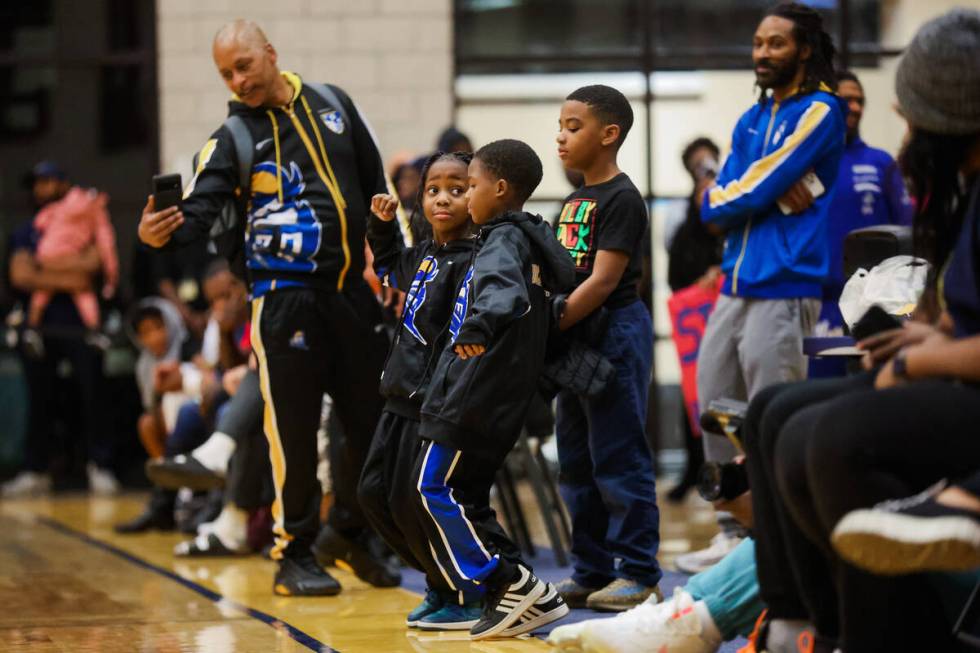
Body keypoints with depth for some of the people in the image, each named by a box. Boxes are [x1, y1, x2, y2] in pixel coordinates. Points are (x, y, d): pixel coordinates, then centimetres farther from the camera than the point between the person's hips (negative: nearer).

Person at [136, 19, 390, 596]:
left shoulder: (332, 104, 8)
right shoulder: (233, 139, -2)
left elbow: (377, 186, 15)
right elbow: (198, 213, -15)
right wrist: (161, 233, -37)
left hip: (353, 290, 4)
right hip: (284, 296, -4)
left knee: (375, 420, 8)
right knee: (294, 430, -5)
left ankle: (354, 533, 27)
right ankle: (294, 555, 7)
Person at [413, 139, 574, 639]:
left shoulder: (503, 241, -13)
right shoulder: (531, 237, 16)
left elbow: (507, 292, -33)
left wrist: (480, 326, -53)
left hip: (478, 392, -10)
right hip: (503, 396, 10)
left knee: (434, 487, -7)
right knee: (465, 494, 12)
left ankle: (508, 584, -8)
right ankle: (527, 597, 9)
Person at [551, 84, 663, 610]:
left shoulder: (621, 198, -12)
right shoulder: (575, 201, 15)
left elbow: (604, 279, -19)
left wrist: (550, 325, -21)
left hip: (615, 332, -10)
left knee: (618, 458, -6)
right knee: (577, 461, 12)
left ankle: (639, 572, 0)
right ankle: (591, 571, 19)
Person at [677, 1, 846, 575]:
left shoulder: (820, 111, -4)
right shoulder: (751, 121, 19)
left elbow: (758, 189, -13)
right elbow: (714, 208, 10)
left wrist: (729, 197, 6)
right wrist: (772, 195, -7)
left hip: (786, 286, -8)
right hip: (737, 285, 8)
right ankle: (734, 534, 17)